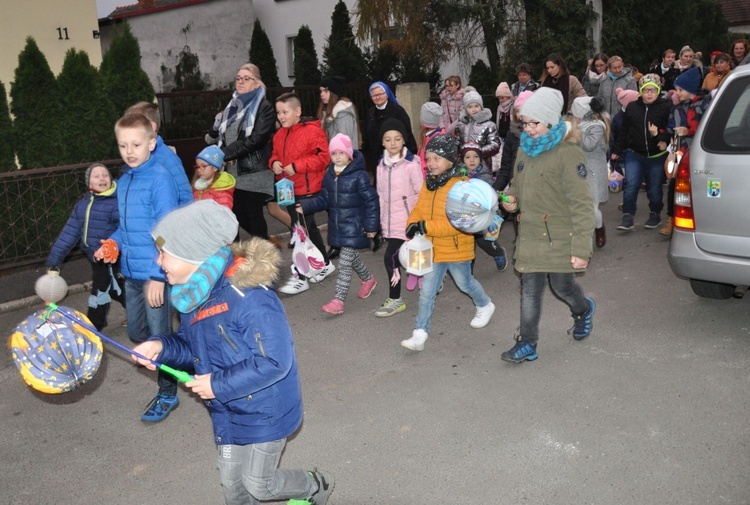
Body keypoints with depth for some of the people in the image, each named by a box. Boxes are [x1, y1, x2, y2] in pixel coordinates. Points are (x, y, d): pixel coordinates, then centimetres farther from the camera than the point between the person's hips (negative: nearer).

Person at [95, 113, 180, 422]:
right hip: (131, 272, 8)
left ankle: (167, 395, 22)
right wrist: (113, 243, 2)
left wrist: (158, 275, -22)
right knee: (136, 333, 18)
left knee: (159, 335, 4)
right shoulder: (123, 183, 9)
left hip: (156, 274, -8)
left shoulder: (160, 179, -15)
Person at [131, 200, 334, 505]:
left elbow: (274, 361, -31)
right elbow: (192, 346, 9)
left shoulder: (246, 295, -32)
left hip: (264, 411, -7)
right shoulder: (193, 293, -5)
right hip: (228, 413, 8)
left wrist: (219, 385, -24)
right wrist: (162, 346, -12)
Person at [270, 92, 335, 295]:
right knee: (309, 229, 18)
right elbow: (275, 154, 23)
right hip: (288, 191, 8)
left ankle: (300, 278, 2)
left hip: (308, 191, -8)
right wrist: (274, 163, -2)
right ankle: (325, 264, 35)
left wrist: (297, 166, -22)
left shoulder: (312, 131, -14)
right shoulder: (279, 135, 10)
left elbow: (324, 157, -18)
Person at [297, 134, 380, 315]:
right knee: (351, 257, 22)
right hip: (336, 225, 7)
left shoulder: (359, 176, -14)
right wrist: (305, 206, -7)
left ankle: (338, 301, -5)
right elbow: (324, 199, 7)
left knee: (344, 263, -8)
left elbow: (371, 201, -12)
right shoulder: (329, 175, 5)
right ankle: (368, 279, 48)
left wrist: (371, 225, -11)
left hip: (353, 226, -7)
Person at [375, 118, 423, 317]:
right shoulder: (382, 165, 10)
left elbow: (421, 194, -8)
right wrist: (382, 220, 14)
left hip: (406, 221, -6)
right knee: (396, 257, 12)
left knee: (390, 257, -11)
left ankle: (395, 300, 4)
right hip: (389, 223, 7)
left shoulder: (412, 164, -10)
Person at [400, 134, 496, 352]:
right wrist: (413, 224, -14)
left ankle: (485, 306, 50)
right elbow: (419, 209, 8)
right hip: (432, 248, 5)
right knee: (426, 291, 3)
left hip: (456, 248, -5)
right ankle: (420, 334, 8)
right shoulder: (428, 183, 3)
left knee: (464, 283, 20)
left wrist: (427, 226, -32)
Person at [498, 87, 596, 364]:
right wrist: (511, 197, -1)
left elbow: (582, 204, -18)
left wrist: (581, 248, -21)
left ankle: (584, 310, 45)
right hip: (530, 234, 5)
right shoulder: (525, 149, 6)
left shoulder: (568, 152, -17)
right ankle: (526, 344, 17)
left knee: (562, 286, 11)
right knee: (529, 289, 7)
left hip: (560, 237, -5)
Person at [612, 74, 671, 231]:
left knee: (654, 188, 10)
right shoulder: (632, 107, 4)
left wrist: (663, 139, -22)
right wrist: (617, 150, 9)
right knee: (631, 185, -7)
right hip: (634, 154, 2)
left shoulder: (666, 107, -5)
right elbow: (624, 131, 9)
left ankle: (655, 214, 29)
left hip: (657, 155, -1)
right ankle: (628, 217, 0)